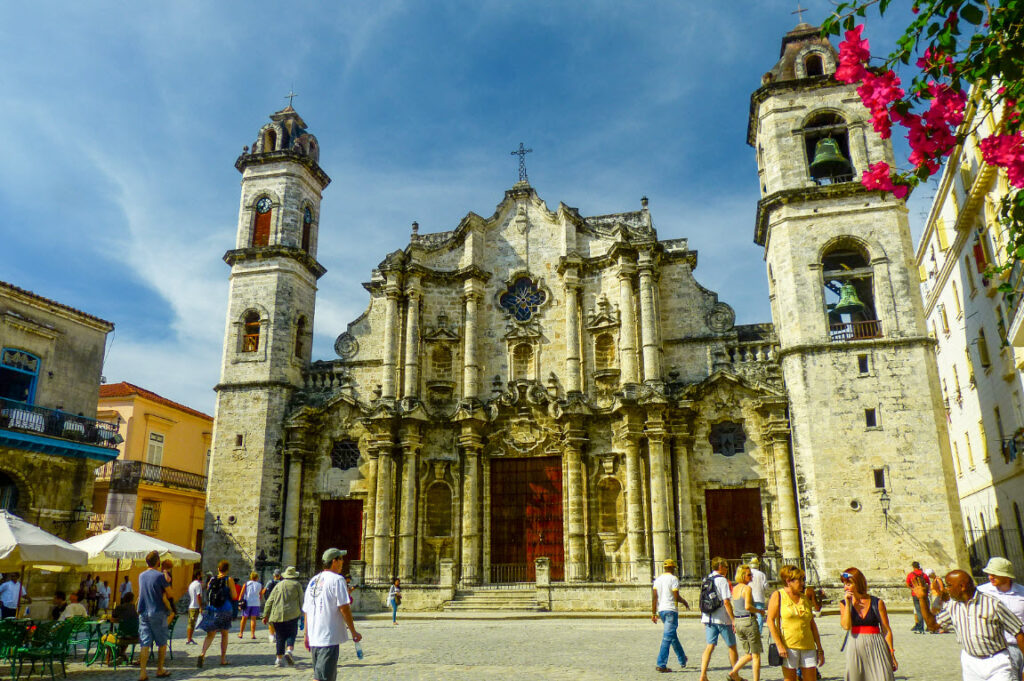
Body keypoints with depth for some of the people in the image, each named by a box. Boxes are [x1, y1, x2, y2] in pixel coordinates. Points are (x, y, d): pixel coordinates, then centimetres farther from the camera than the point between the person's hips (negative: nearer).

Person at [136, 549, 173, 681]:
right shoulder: (160, 576, -11)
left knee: (144, 643, 3)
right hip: (158, 612, -5)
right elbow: (169, 595, -6)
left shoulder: (141, 576, 8)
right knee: (162, 643, 9)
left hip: (143, 613, 5)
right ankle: (160, 670, 15)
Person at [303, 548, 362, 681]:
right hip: (329, 638, -8)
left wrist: (307, 635, 22)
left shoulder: (313, 581, 13)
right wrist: (354, 632, -4)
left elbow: (306, 610, 15)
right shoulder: (337, 579, -9)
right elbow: (344, 608, -12)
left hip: (313, 638, 8)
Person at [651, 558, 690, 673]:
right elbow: (676, 596, -12)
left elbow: (654, 597, 7)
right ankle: (661, 664, -13)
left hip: (661, 610, 7)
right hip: (671, 610, -7)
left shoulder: (658, 580, 11)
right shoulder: (673, 579, -8)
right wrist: (685, 602, 8)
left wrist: (654, 613, 8)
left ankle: (682, 660, 34)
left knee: (673, 635, 21)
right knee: (667, 637, -7)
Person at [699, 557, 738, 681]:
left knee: (710, 646, 5)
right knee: (732, 646, 11)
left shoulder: (706, 580, 10)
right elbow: (726, 602, -17)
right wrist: (733, 619, -13)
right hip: (723, 619, -6)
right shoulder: (722, 580, -11)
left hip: (708, 618, 6)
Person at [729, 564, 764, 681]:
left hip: (738, 622, 7)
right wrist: (760, 611, -7)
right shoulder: (747, 588, -12)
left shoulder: (734, 589, 11)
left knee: (749, 654, 17)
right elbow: (747, 606, -22)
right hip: (749, 621, -7)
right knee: (756, 655, 5)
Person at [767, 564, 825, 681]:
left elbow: (812, 625, 17)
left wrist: (820, 649, 13)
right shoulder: (778, 596, 0)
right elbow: (770, 620, -7)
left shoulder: (805, 599, 15)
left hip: (808, 646, 5)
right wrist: (779, 645, -15)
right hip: (788, 647, -4)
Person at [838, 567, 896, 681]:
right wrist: (848, 603, -10)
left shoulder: (877, 603, 0)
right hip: (855, 649, 2)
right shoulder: (844, 604, 4)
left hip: (876, 647, -2)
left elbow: (886, 630, 4)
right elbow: (846, 626, -12)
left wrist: (891, 654, 2)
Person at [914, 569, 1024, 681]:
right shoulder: (952, 605, 4)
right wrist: (922, 598, 2)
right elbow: (932, 625, 9)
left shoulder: (993, 604, -11)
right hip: (970, 662, 4)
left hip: (997, 663, -4)